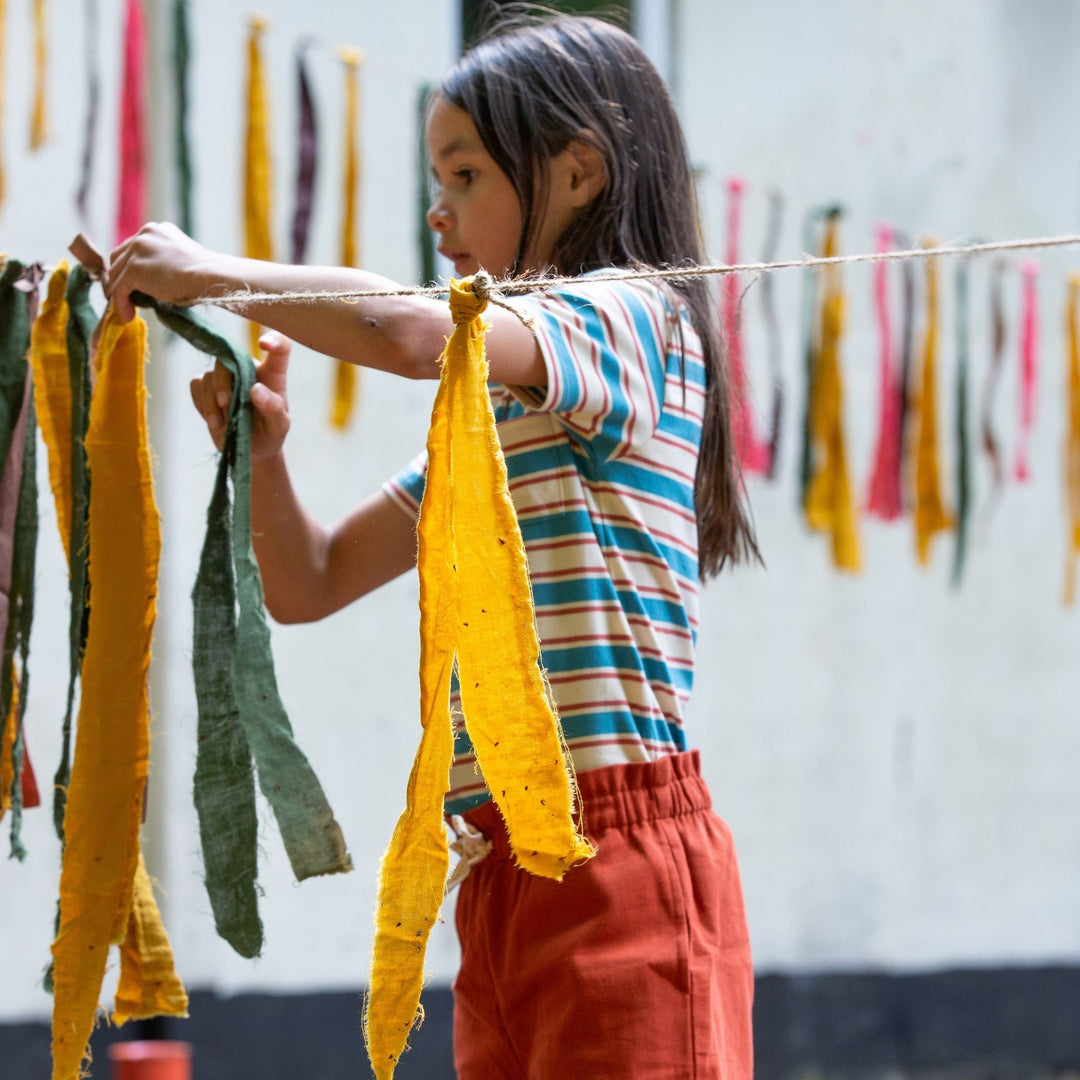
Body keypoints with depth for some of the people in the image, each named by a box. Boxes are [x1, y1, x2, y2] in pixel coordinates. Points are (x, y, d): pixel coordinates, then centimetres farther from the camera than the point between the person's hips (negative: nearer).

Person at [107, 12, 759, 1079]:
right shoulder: (489, 407, 24)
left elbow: (408, 329, -25)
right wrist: (263, 455, 4)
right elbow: (308, 582, 24)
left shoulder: (633, 316, -5)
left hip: (622, 857, -9)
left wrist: (218, 274, -11)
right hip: (503, 869, 9)